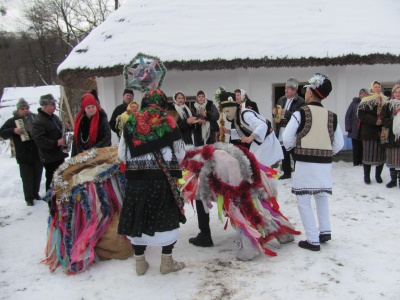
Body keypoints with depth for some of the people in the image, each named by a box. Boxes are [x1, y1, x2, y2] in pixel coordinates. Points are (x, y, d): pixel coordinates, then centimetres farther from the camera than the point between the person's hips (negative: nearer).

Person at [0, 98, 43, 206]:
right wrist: (14, 131, -18)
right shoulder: (12, 121, 0)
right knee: (27, 177, 2)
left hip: (38, 153, 2)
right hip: (23, 156, -2)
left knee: (37, 175, 13)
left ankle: (36, 193, 31)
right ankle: (29, 197, 15)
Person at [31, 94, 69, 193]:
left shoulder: (54, 117, 11)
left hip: (59, 154, 9)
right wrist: (56, 143, -26)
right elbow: (39, 140, -26)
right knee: (52, 180, -3)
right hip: (49, 158, -9)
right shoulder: (38, 121, -18)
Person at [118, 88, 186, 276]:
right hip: (162, 179, -2)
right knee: (168, 218, 10)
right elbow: (180, 154, 3)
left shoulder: (130, 123, 4)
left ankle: (140, 262, 23)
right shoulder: (168, 123, -1)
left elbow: (122, 155, 7)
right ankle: (167, 262, 19)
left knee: (138, 218, 11)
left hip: (135, 179, 3)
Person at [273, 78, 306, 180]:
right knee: (284, 154, 14)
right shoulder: (281, 99, 12)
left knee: (295, 155, 0)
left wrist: (286, 113, -25)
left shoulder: (300, 102, -9)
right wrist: (275, 112, 0)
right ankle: (287, 173, 26)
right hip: (282, 131, 7)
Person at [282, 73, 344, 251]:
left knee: (304, 201, 4)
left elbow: (287, 138, -8)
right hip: (325, 164, 5)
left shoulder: (301, 113, -9)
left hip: (305, 163, -5)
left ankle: (313, 240, 4)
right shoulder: (332, 116, 4)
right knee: (321, 197, 26)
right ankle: (325, 231, 27)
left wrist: (291, 148, 12)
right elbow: (339, 144, 8)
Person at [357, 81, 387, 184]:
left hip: (382, 131, 3)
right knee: (368, 153, 0)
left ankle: (378, 175, 18)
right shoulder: (366, 101, 2)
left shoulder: (385, 100, 12)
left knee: (381, 153, 4)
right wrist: (375, 121, -18)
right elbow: (361, 114, -9)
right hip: (369, 131, -3)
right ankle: (367, 176, 10)